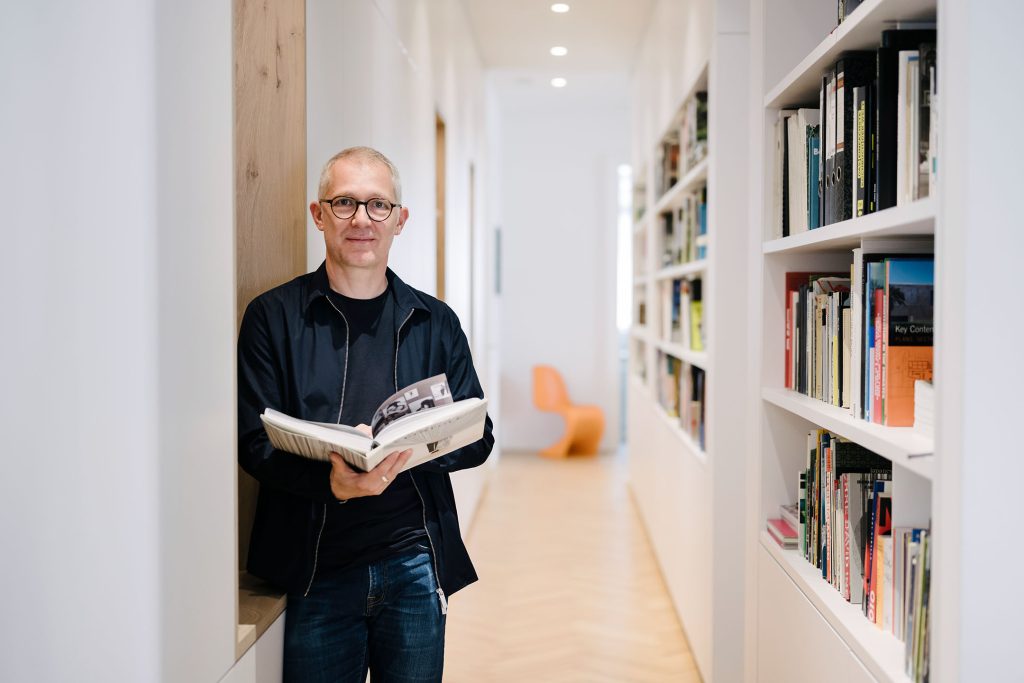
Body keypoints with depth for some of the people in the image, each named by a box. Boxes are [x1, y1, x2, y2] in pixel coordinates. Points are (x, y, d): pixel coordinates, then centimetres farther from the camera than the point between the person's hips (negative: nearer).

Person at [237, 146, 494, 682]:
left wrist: (410, 447, -14)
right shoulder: (273, 316, 0)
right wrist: (330, 481, -24)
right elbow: (255, 442, -5)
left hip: (415, 563, 2)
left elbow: (478, 436, 6)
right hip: (315, 571, -2)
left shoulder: (435, 322, 7)